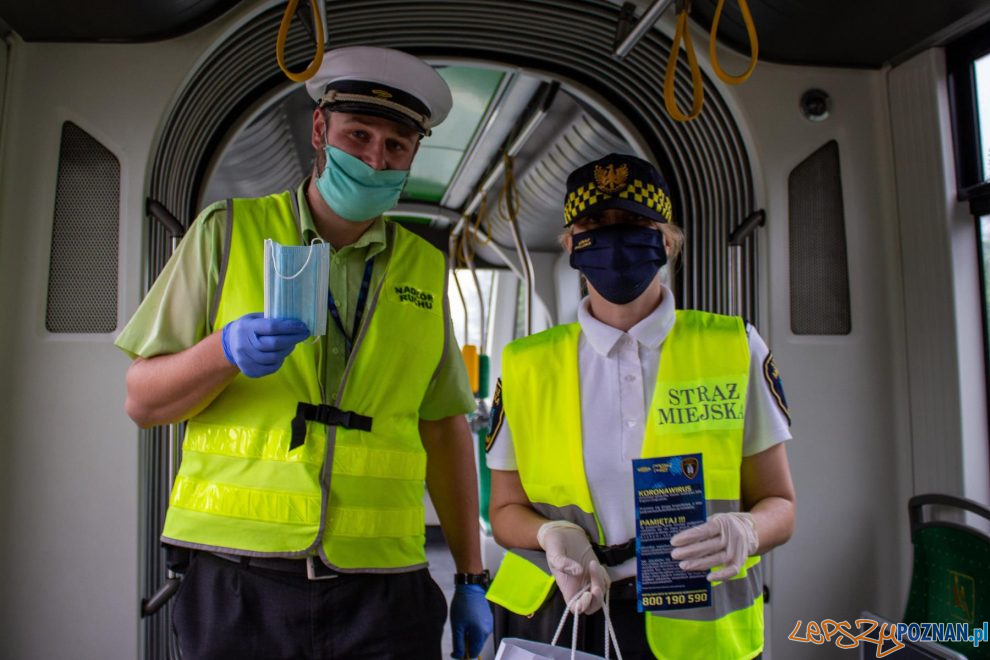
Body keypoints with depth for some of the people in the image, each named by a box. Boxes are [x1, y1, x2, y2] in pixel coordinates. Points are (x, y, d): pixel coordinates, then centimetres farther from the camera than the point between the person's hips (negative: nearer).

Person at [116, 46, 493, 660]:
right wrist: (227, 350, -18)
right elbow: (143, 401, 2)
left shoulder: (426, 268, 8)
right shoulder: (228, 231, 1)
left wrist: (471, 576, 8)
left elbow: (445, 430, 10)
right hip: (239, 581, -1)